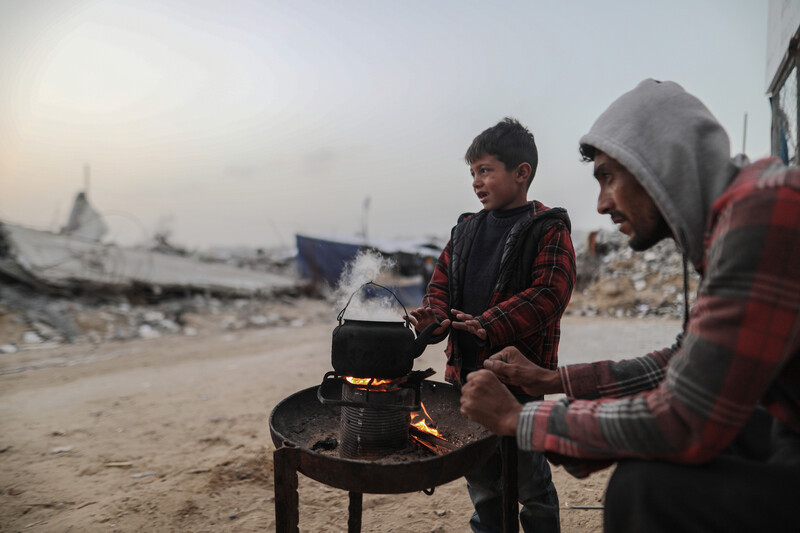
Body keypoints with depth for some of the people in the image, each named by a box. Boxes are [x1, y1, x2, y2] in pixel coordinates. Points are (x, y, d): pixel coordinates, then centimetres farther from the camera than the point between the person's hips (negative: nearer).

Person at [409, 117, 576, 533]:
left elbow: (548, 293, -17)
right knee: (480, 476, 21)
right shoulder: (466, 230, 12)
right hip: (464, 371, 6)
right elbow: (442, 283, 13)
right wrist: (432, 318, -8)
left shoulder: (548, 230, -6)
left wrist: (491, 324, -28)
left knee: (529, 477, 10)